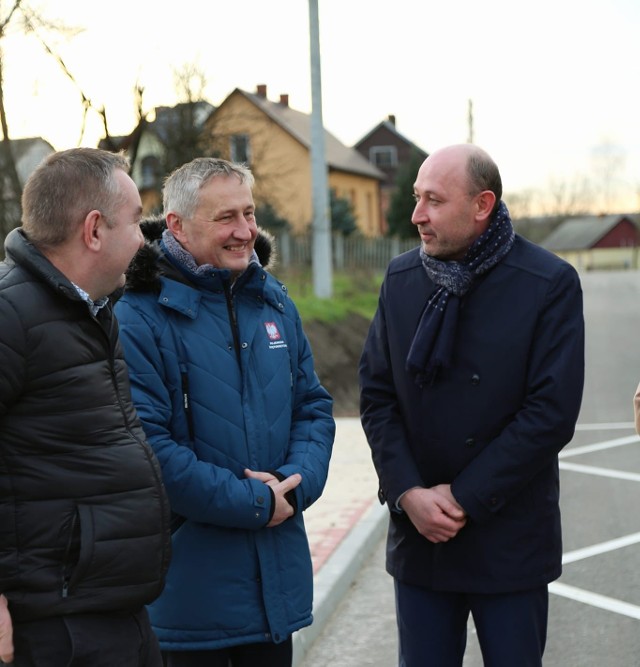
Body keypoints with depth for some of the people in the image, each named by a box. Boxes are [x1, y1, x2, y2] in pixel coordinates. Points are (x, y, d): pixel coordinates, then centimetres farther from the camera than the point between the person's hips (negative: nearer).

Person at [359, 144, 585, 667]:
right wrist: (408, 493, -9)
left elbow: (552, 414, -14)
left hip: (509, 540, -3)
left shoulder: (550, 284, -9)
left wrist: (465, 498, -14)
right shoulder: (401, 279, 4)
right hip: (417, 531, 3)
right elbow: (376, 394, 4)